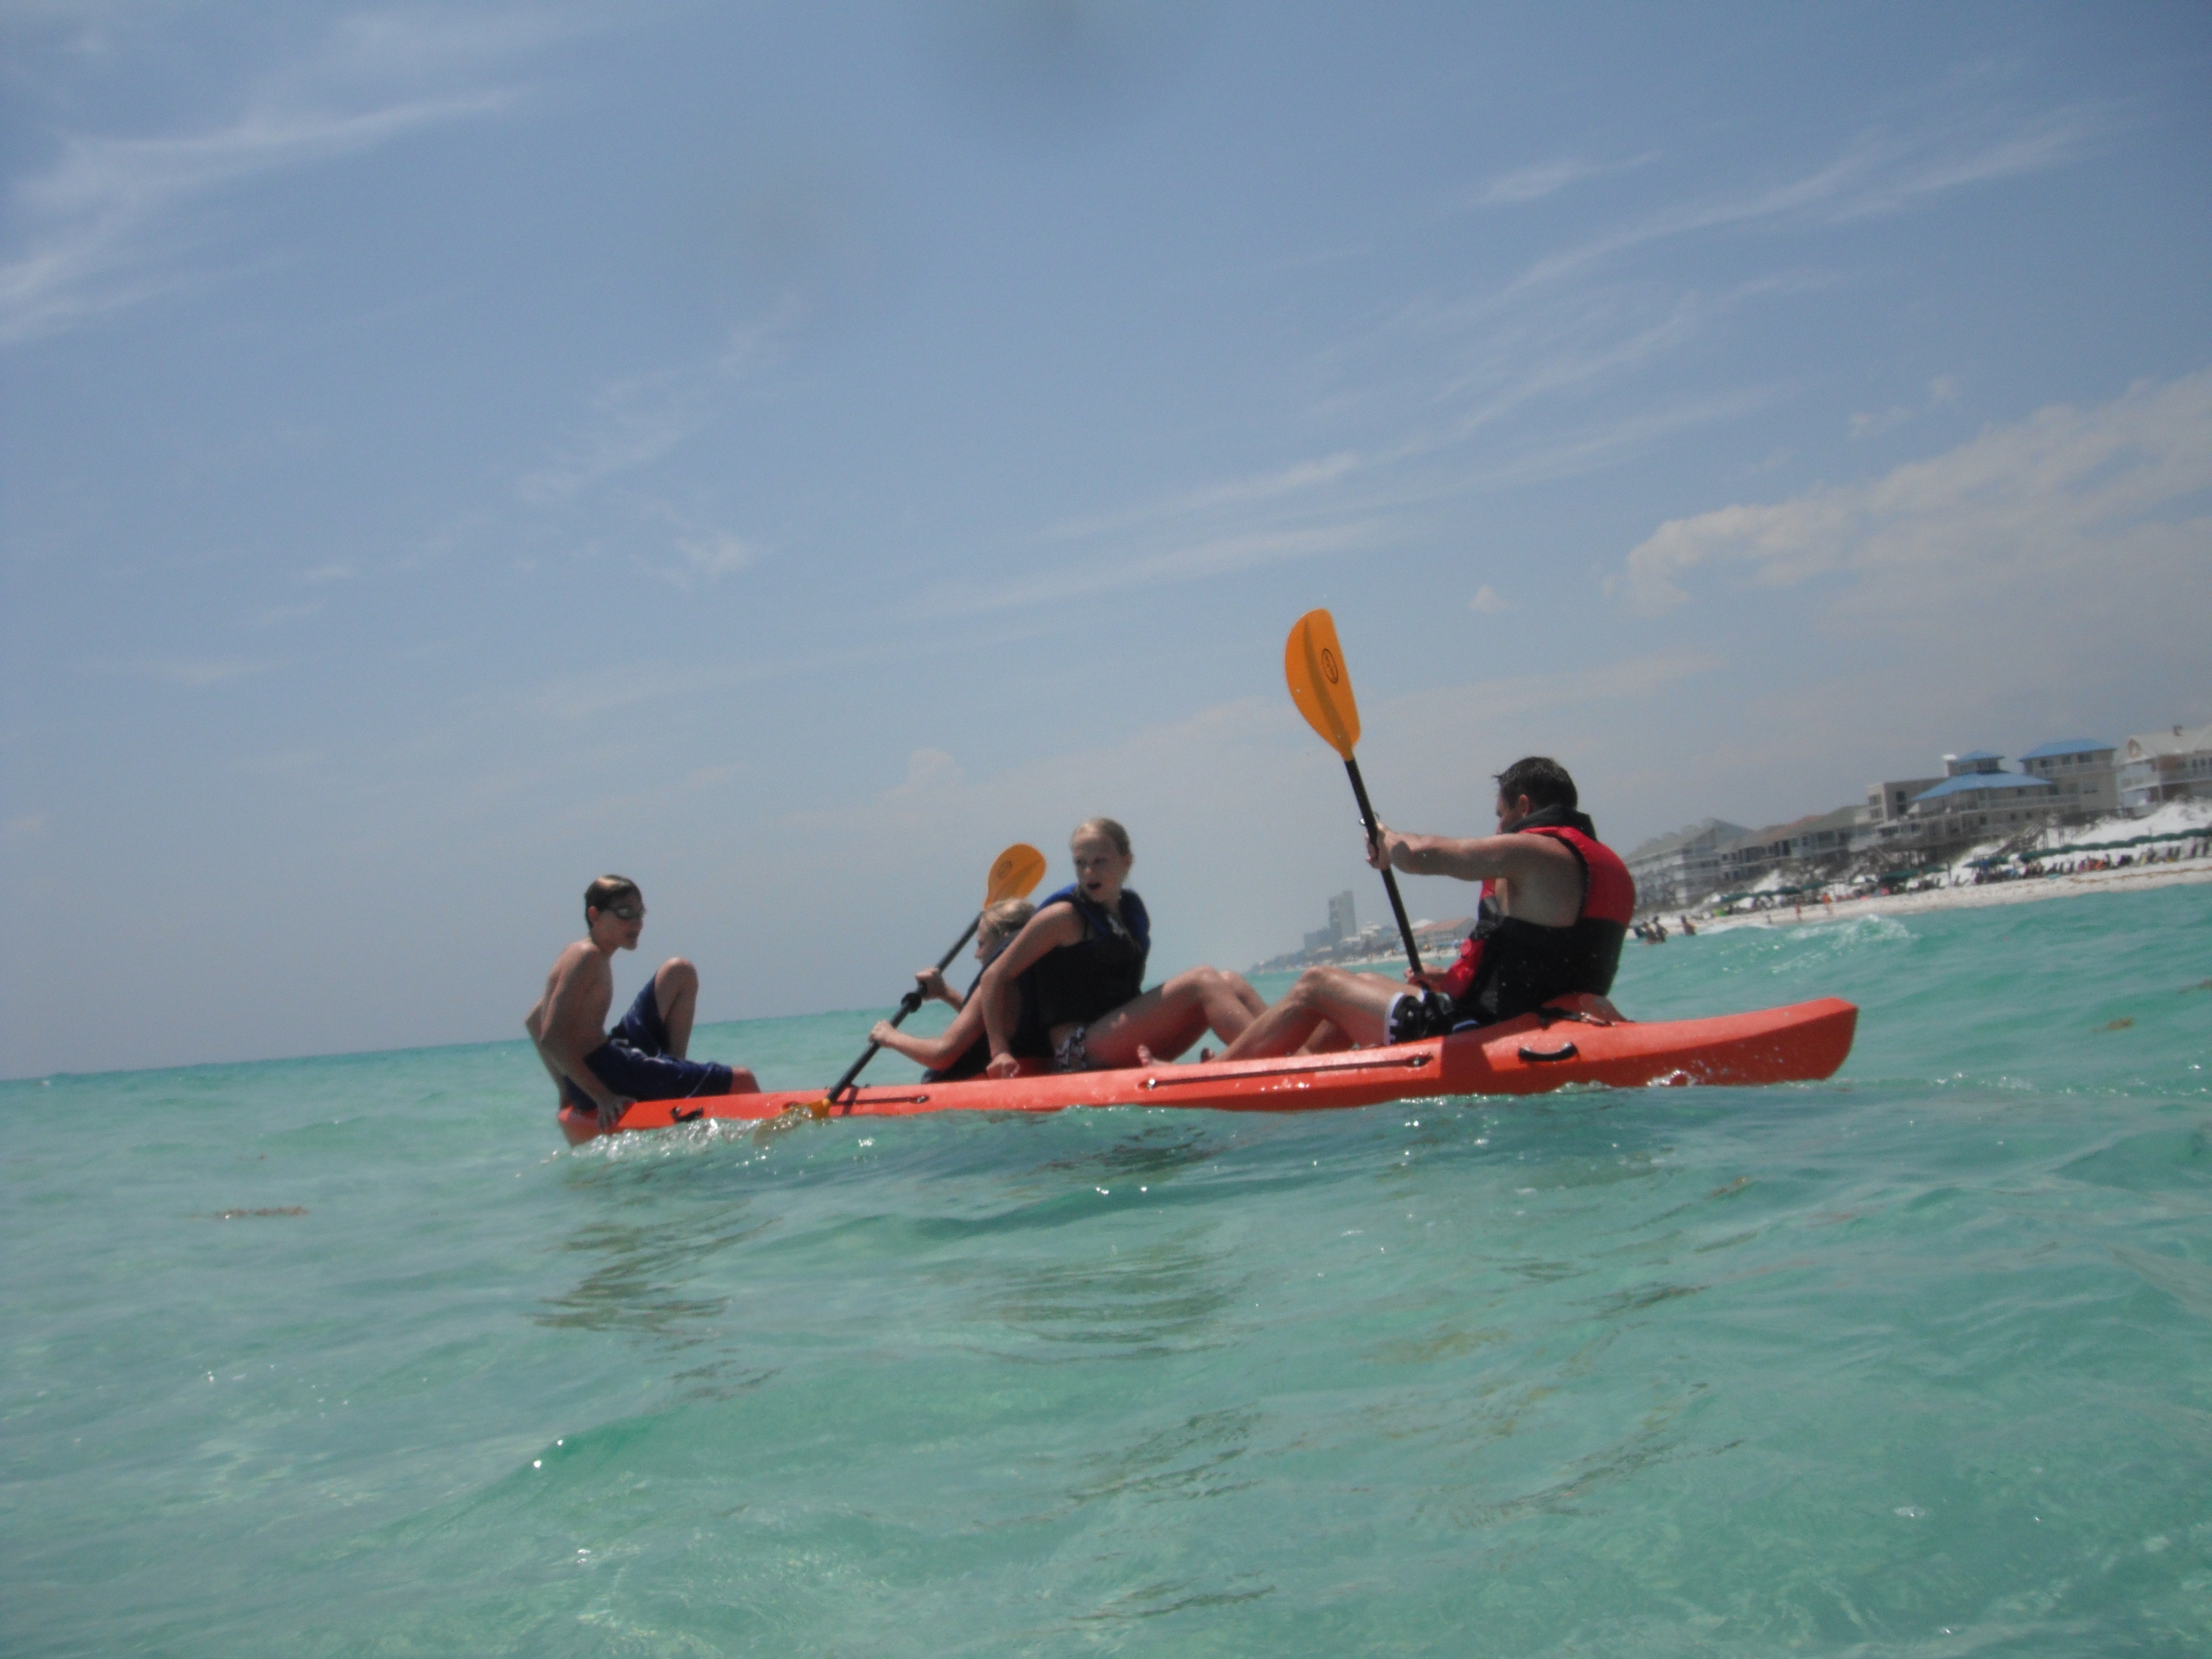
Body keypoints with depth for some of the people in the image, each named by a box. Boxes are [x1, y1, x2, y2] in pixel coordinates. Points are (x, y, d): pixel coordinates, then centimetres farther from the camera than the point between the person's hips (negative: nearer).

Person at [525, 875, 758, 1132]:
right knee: (742, 1082, -17)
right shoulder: (587, 957, -13)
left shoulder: (579, 955, 16)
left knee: (680, 972, 20)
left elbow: (533, 1022, 26)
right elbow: (551, 1038, -23)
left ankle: (675, 1069, 13)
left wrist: (567, 1089, 20)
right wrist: (601, 1096, -26)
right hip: (604, 1078, -10)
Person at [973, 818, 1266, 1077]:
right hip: (1078, 1050, -7)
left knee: (1230, 984, -6)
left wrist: (1141, 1046, 5)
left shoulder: (1132, 910, 16)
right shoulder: (1063, 917, -5)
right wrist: (1000, 1052, -13)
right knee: (1202, 982, -20)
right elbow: (994, 977, -6)